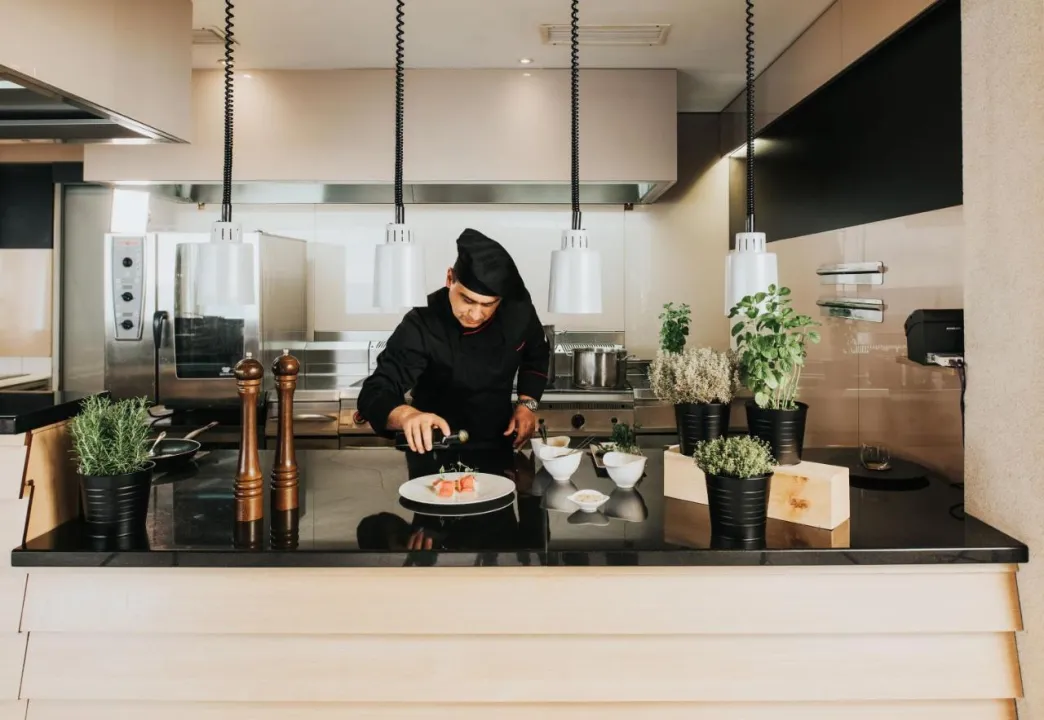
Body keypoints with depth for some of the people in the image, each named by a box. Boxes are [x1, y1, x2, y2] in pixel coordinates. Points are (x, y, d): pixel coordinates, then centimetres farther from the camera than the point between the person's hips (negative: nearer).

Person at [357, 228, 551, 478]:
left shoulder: (518, 308, -15)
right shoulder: (421, 327, -27)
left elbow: (536, 355, 5)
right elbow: (375, 394, -34)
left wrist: (527, 402, -8)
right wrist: (407, 415, -55)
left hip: (498, 448, 4)